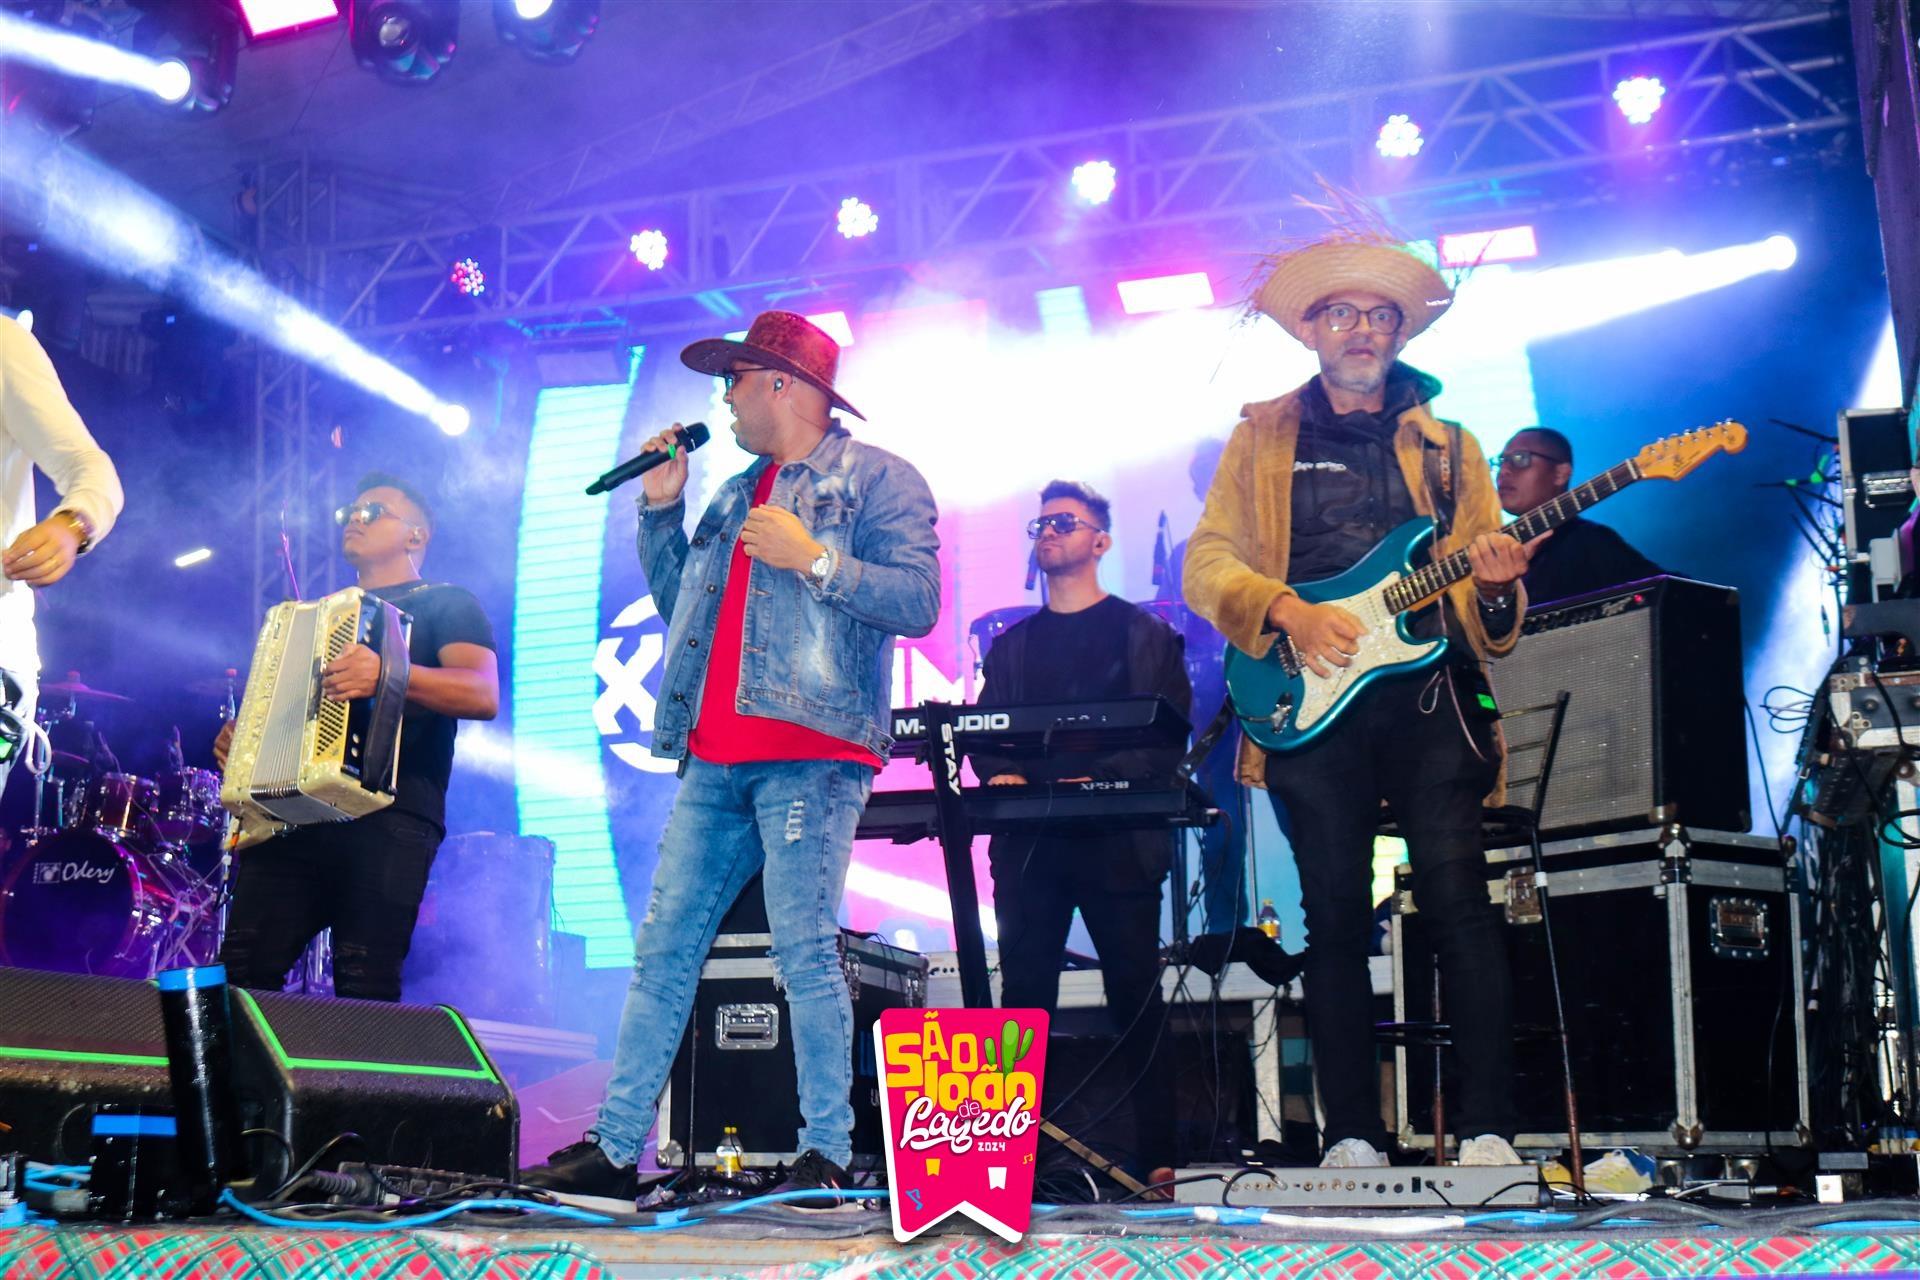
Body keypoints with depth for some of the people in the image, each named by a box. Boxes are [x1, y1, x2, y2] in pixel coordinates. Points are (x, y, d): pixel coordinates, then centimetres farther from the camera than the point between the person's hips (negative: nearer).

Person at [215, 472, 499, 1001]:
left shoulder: (445, 604, 11)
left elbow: (483, 694, -8)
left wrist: (389, 672, -25)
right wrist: (238, 739, 12)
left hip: (389, 814, -6)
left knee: (364, 985, -16)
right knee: (243, 970, -10)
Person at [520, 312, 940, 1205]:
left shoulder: (876, 479, 2)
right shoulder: (737, 495, 25)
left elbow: (916, 601, -8)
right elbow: (678, 602, 28)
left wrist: (812, 559, -14)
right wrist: (660, 509, 20)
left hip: (810, 755, -7)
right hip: (715, 762, 8)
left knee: (804, 953, -11)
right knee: (662, 950, 4)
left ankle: (827, 1158, -5)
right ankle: (613, 1150, 7)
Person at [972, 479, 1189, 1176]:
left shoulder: (1144, 634, 9)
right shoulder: (1012, 645, 22)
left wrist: (1103, 779, -16)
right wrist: (999, 774, -8)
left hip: (1118, 837, -3)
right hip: (1027, 841, 4)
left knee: (1135, 995, -5)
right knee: (1024, 993, -1)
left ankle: (1155, 1156, -3)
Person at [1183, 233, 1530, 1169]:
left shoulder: (1447, 446, 18)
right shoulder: (1264, 436, 15)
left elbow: (1483, 595, 14)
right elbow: (1207, 563, 6)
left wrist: (1495, 587, -10)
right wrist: (1288, 613, -11)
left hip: (1428, 698, 0)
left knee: (1459, 903, -10)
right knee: (1336, 918, 0)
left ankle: (1487, 1130, -9)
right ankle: (1351, 1136, 4)